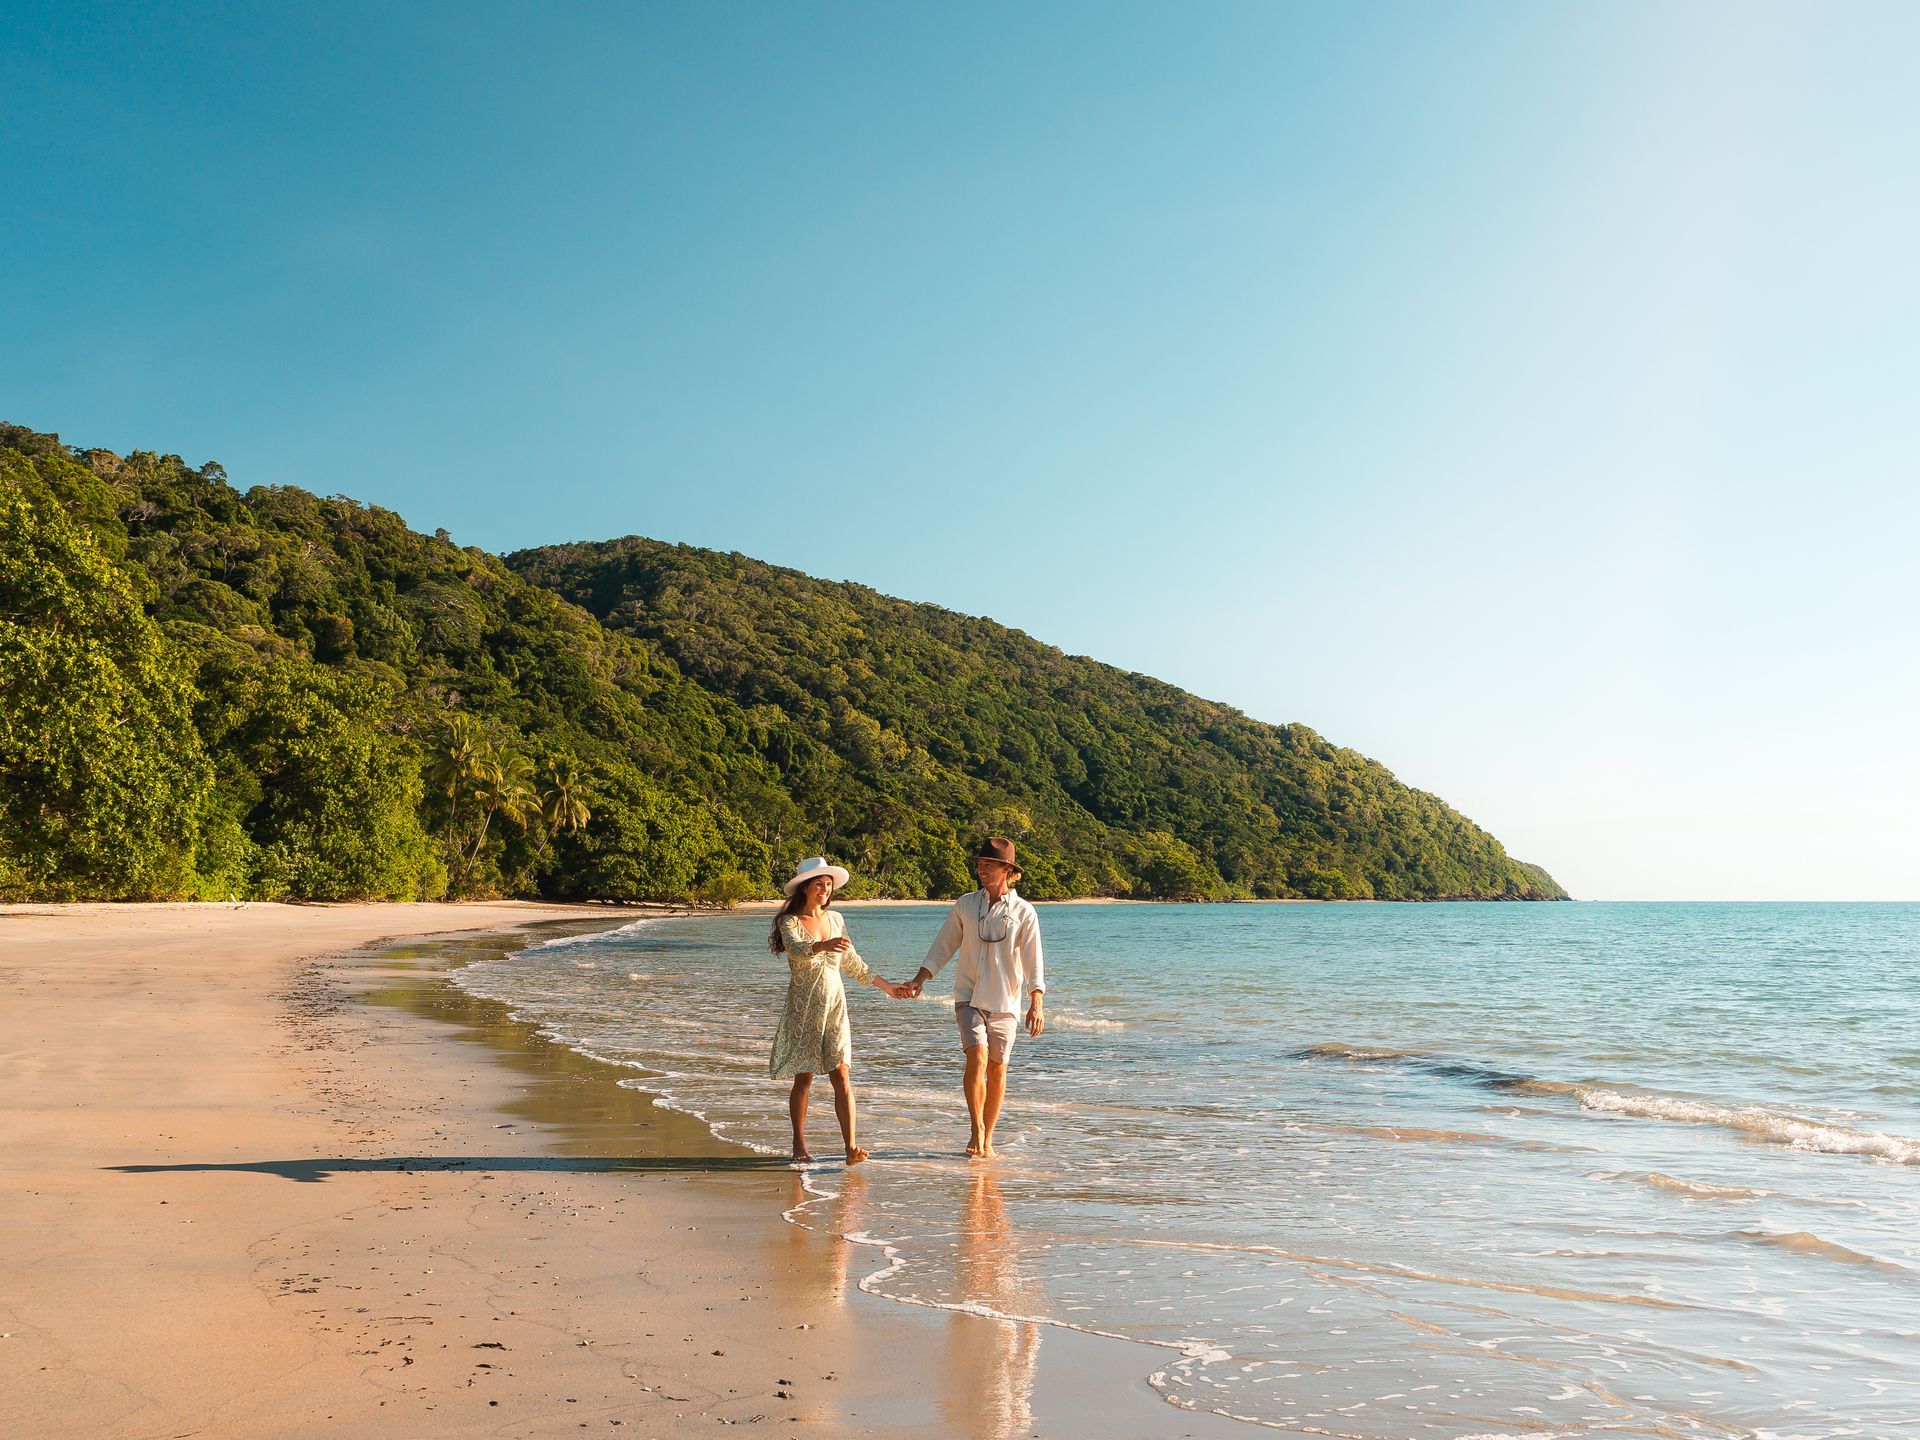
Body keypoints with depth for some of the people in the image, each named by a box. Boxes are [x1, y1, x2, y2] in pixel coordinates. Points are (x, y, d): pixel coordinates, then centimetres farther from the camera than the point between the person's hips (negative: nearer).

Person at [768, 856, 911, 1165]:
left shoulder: (835, 919, 9)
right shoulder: (790, 921, -6)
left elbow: (851, 962, 21)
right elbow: (795, 948, -29)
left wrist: (886, 986, 24)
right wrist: (823, 945, -50)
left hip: (834, 1005, 3)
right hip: (803, 1008, -3)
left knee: (841, 1075, -6)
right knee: (804, 1078, 3)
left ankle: (851, 1147, -12)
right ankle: (799, 1144, 18)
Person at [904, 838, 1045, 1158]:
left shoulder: (1023, 912, 0)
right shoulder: (965, 905, 6)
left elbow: (1034, 963, -3)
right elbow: (943, 946, 12)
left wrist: (1036, 1004, -15)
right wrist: (919, 980, 2)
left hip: (1004, 1001, 0)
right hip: (969, 996, 0)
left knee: (997, 1069, 4)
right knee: (977, 1055, -19)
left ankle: (987, 1138, 17)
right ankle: (976, 1128, -7)